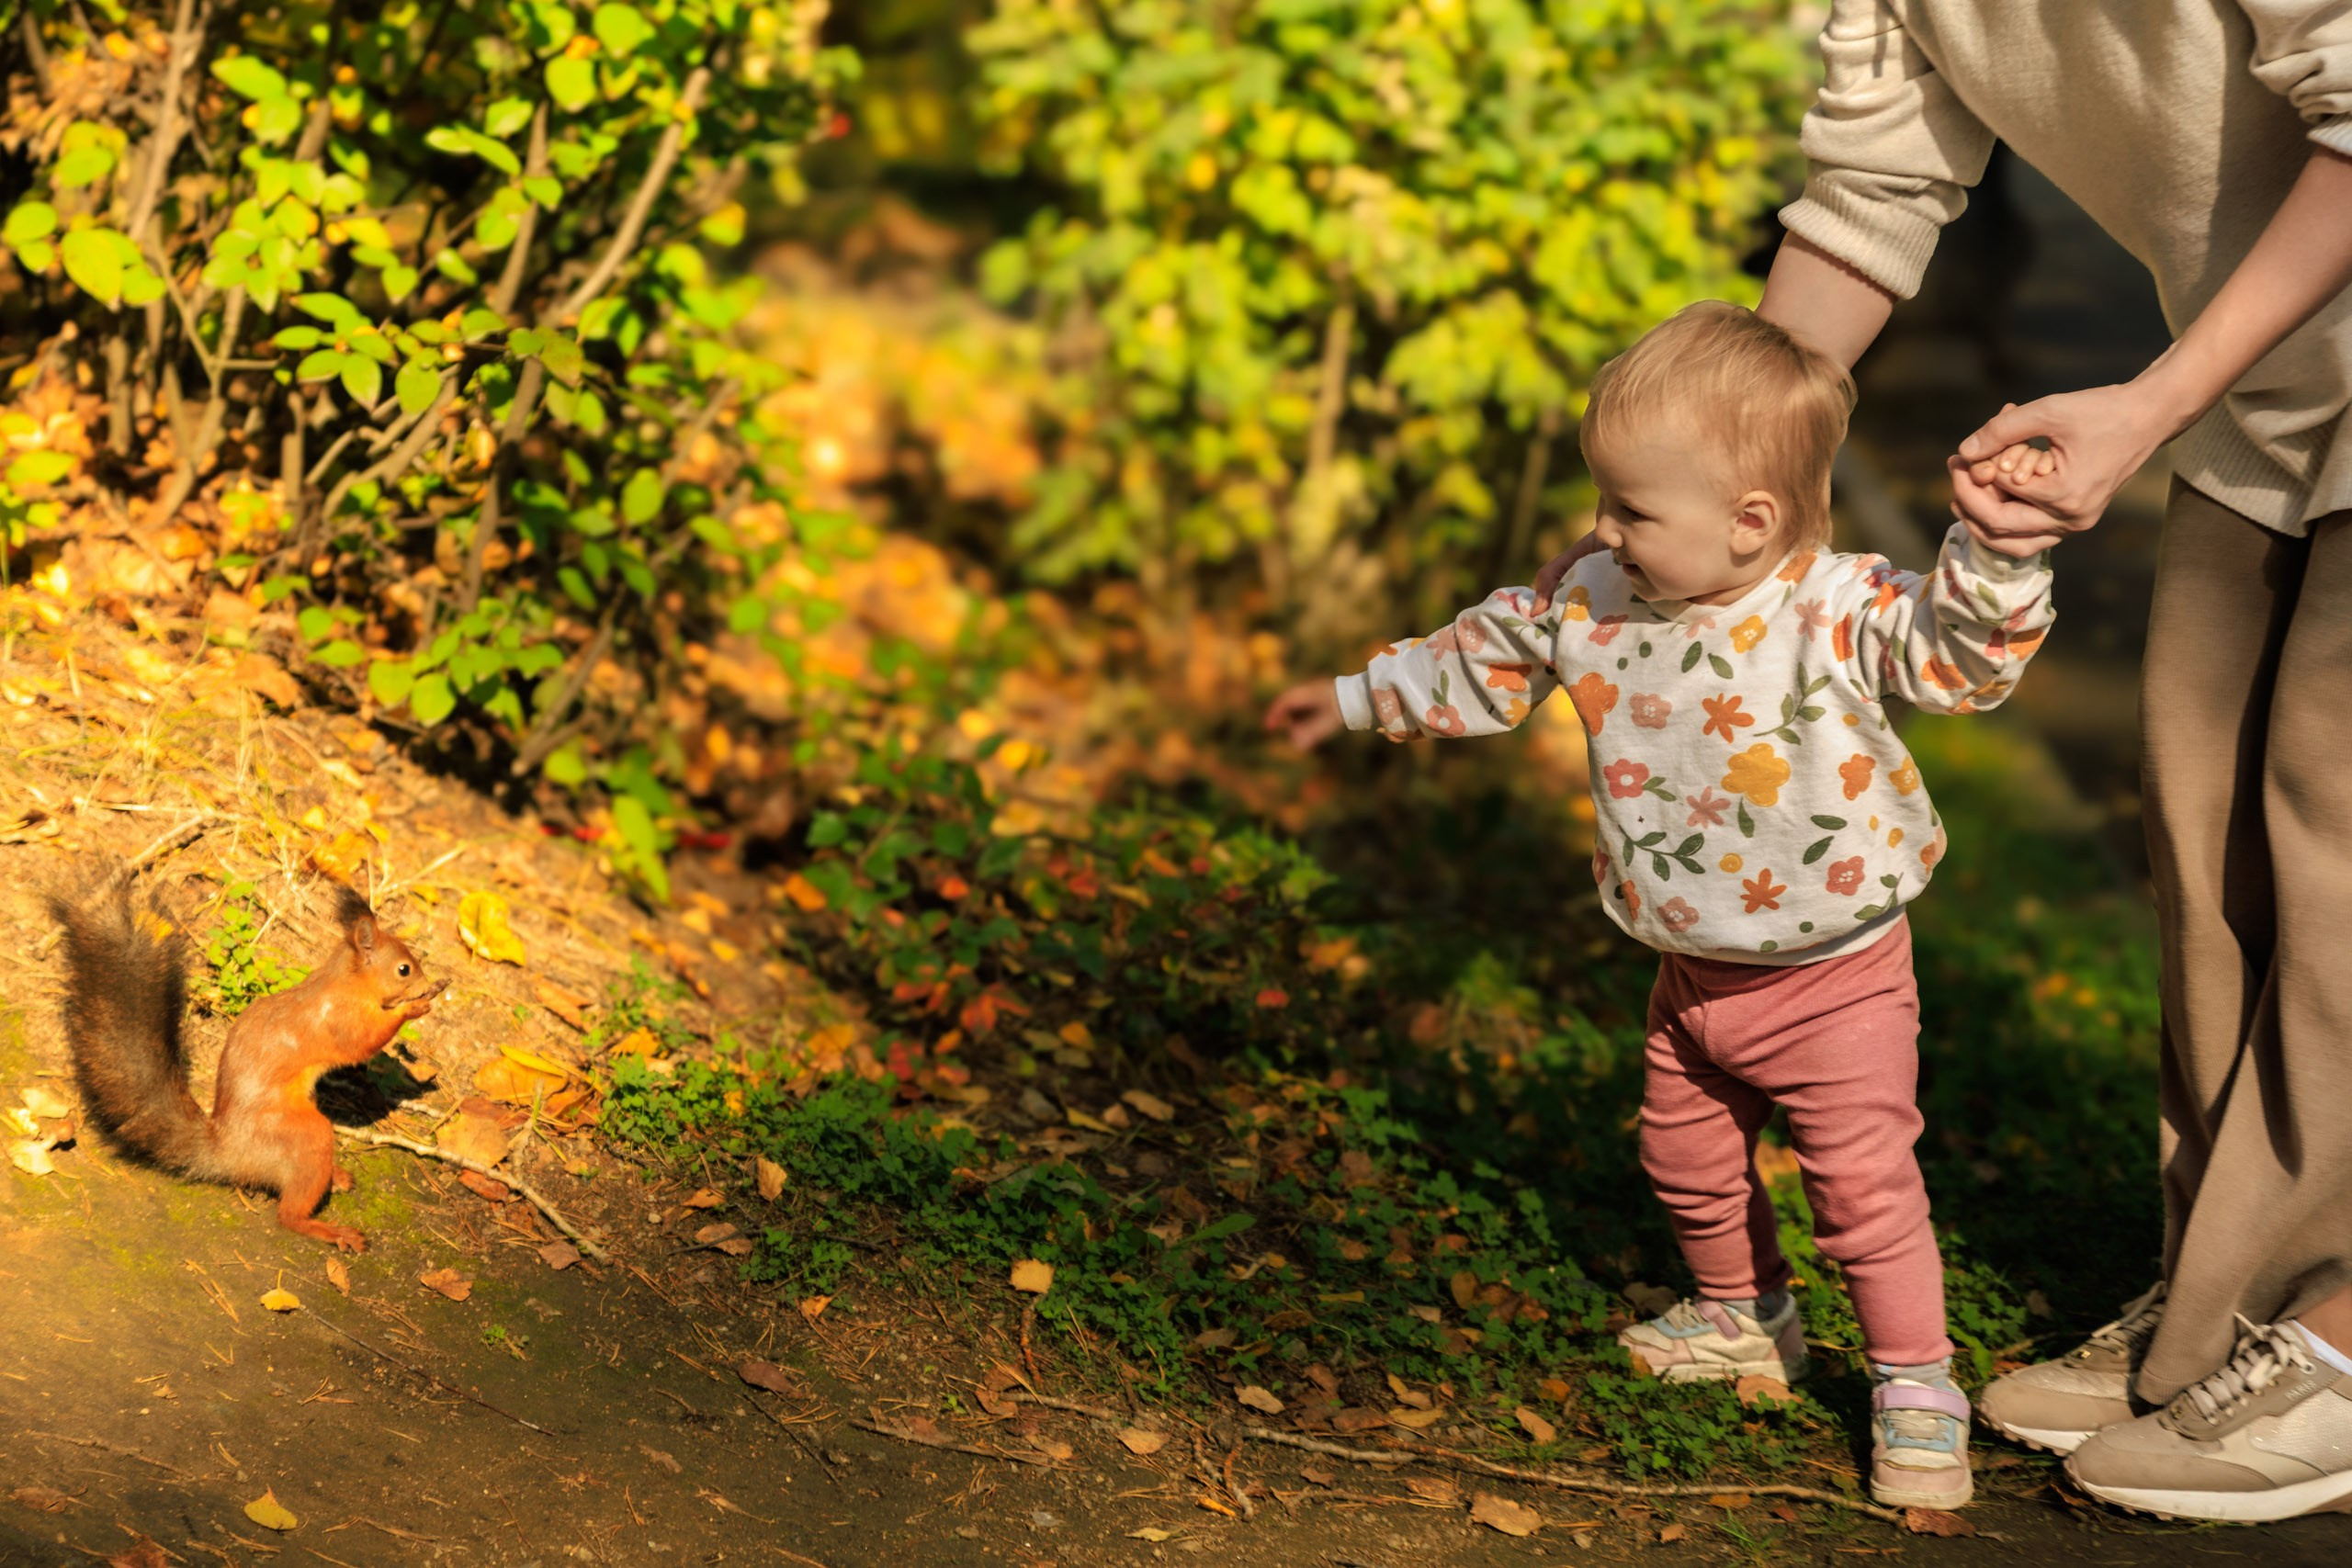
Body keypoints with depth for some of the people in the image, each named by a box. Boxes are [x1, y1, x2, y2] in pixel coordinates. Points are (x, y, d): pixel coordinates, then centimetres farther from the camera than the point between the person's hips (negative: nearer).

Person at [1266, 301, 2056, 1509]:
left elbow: (1963, 656, -35)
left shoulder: (1840, 614, -24)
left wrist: (1997, 547, -52)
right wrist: (1360, 699, 17)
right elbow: (1492, 659, 9)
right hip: (1693, 973, 7)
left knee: (1866, 1189, -5)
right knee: (1687, 1158, 22)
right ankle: (1746, 1317, 46)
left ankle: (1915, 1388, 11)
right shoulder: (1599, 605, -6)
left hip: (1836, 975, -6)